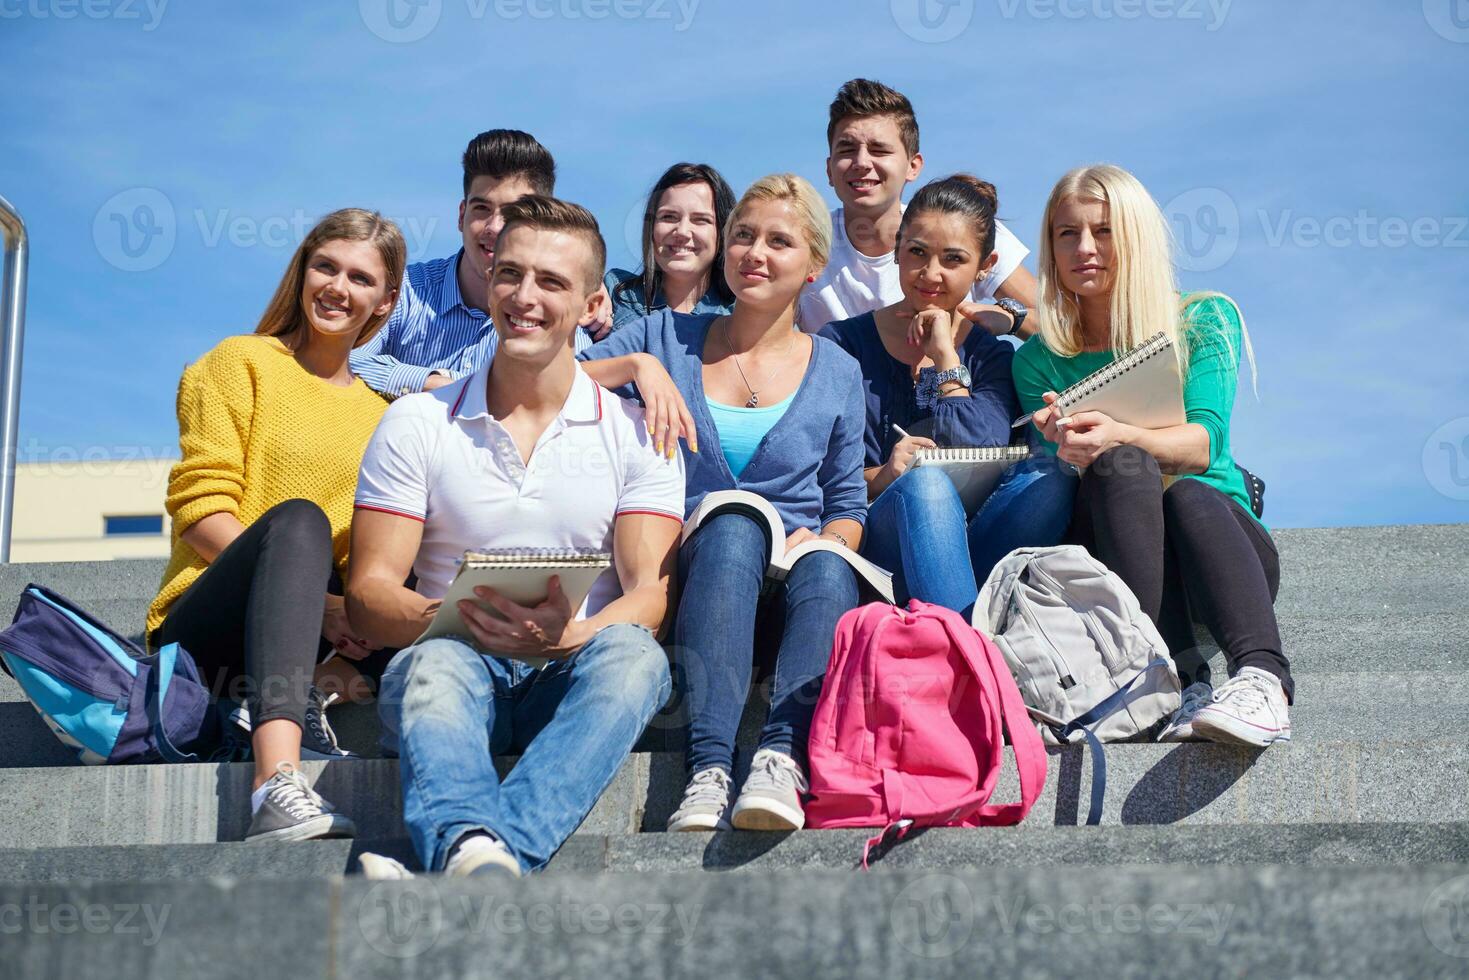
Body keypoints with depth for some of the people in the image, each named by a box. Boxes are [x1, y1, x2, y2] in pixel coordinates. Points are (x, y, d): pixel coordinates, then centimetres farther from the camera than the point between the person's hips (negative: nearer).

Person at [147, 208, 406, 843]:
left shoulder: (381, 410, 21)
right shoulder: (241, 362, 7)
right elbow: (200, 509, -5)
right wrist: (312, 603, -18)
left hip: (328, 641, 5)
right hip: (205, 630, -5)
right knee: (297, 519, -36)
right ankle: (277, 784, -56)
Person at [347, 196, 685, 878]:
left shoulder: (635, 434, 10)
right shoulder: (416, 423, 11)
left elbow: (652, 593, -1)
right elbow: (368, 592, 3)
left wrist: (567, 636, -23)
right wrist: (445, 617, -21)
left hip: (574, 676, 0)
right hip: (457, 661, 0)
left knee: (632, 654, -34)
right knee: (432, 666, -35)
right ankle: (472, 847, -65)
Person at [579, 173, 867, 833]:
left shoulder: (836, 372, 16)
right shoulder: (667, 338, 14)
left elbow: (848, 505, 17)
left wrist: (826, 541, -5)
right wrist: (635, 365, -12)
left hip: (789, 585, 1)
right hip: (692, 575, -1)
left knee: (826, 567, -35)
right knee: (734, 524, -37)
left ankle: (782, 755, -52)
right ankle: (709, 767, -48)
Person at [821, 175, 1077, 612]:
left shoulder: (992, 356, 13)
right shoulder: (841, 344, 8)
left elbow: (978, 453, -7)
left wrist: (946, 355, 1)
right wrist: (881, 477, -20)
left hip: (972, 543, 3)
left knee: (1048, 474, -26)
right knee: (924, 483, -35)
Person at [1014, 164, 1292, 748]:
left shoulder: (1206, 320, 5)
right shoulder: (1040, 361, 8)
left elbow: (1205, 443, -11)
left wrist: (1119, 436, -32)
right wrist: (1068, 452, -25)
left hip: (1221, 544, 0)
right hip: (1110, 559, 0)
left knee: (1187, 494, -33)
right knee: (1120, 467, -30)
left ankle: (1261, 678, -53)